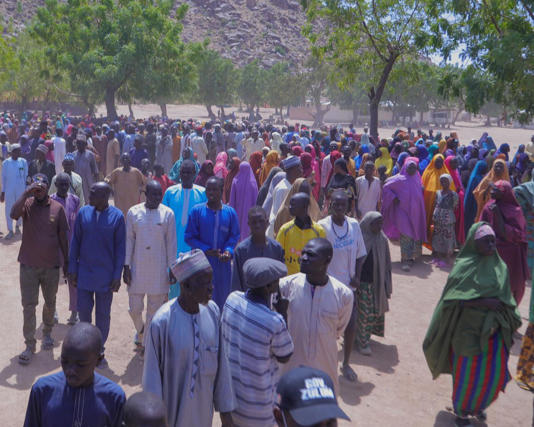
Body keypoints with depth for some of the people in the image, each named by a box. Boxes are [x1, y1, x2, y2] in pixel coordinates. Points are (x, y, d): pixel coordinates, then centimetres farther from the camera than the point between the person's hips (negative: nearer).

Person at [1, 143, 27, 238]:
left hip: (21, 189, 1)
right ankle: (10, 230, 9)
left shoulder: (23, 162, 0)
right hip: (9, 190, -1)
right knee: (9, 209, 0)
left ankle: (18, 226, 30)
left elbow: (26, 176, 6)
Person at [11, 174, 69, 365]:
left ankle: (47, 333, 39)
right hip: (28, 266, -1)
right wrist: (25, 193, -32)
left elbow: (63, 236, 3)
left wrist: (67, 261, 6)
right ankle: (30, 345, 11)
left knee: (50, 303, 16)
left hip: (51, 266, 1)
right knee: (28, 306, 1)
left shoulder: (57, 208, -3)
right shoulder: (27, 204, -5)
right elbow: (13, 214, -28)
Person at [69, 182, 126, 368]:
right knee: (83, 310, 9)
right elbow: (75, 242, 4)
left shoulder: (117, 216, -9)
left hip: (106, 276, -2)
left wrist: (117, 276, -7)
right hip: (84, 273, 2)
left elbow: (120, 248, -5)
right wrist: (72, 270, 2)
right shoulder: (83, 213, -2)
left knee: (103, 315, 9)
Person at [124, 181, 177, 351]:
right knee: (135, 308, 5)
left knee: (154, 308, 7)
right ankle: (140, 332, 36)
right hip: (137, 268, 1)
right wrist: (126, 267, -1)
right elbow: (129, 240, 2)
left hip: (158, 270, 0)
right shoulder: (134, 212, -2)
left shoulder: (167, 214, -3)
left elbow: (171, 243, 0)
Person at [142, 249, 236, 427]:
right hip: (172, 407, -4)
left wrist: (225, 409, 4)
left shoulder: (212, 311, -12)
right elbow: (152, 376, -15)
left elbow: (222, 364, -3)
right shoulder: (162, 322, -25)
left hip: (203, 405, 4)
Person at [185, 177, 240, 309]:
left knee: (221, 297, 10)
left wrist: (228, 251, -14)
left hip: (222, 263, 2)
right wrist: (205, 250, -14)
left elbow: (234, 236, 5)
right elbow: (189, 237, -2)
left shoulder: (230, 212, 0)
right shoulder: (196, 211, -4)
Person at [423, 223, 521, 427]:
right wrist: (483, 302, -23)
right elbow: (454, 298, -16)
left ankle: (478, 405, 39)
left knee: (496, 374, 11)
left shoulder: (500, 267, 2)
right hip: (468, 330, -4)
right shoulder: (464, 266, -12)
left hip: (493, 329, 5)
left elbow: (505, 298, 9)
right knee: (467, 373, 8)